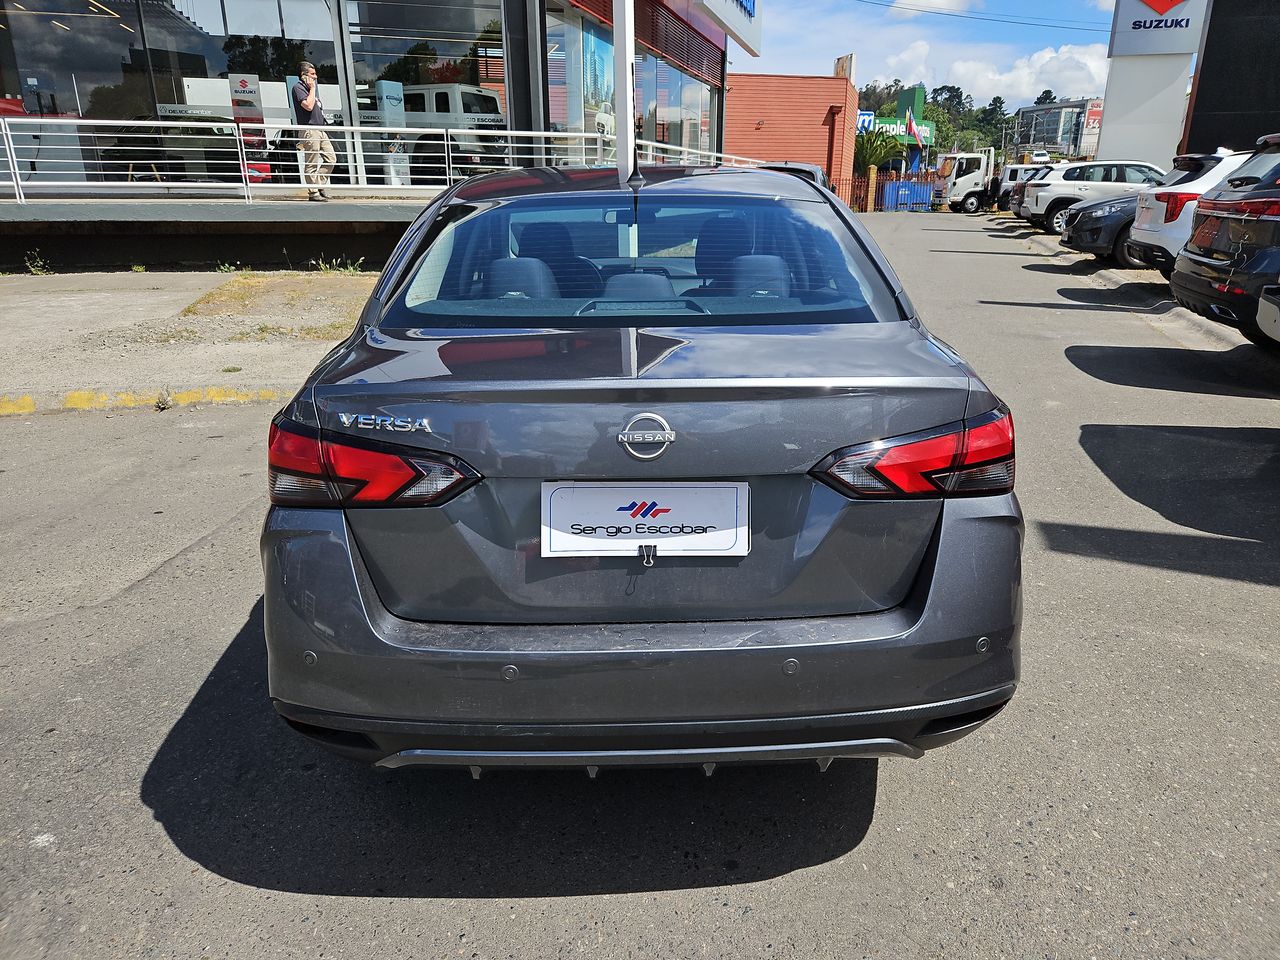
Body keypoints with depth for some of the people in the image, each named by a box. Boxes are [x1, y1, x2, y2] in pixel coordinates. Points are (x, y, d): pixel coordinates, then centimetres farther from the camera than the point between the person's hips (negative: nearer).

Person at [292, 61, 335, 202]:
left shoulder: (311, 88, 23)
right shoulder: (298, 87, -5)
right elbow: (308, 106, -19)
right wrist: (312, 88, -10)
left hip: (320, 129, 9)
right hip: (309, 130, -9)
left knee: (331, 159, 6)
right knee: (312, 164, -7)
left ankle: (319, 185, 16)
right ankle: (313, 192, -3)